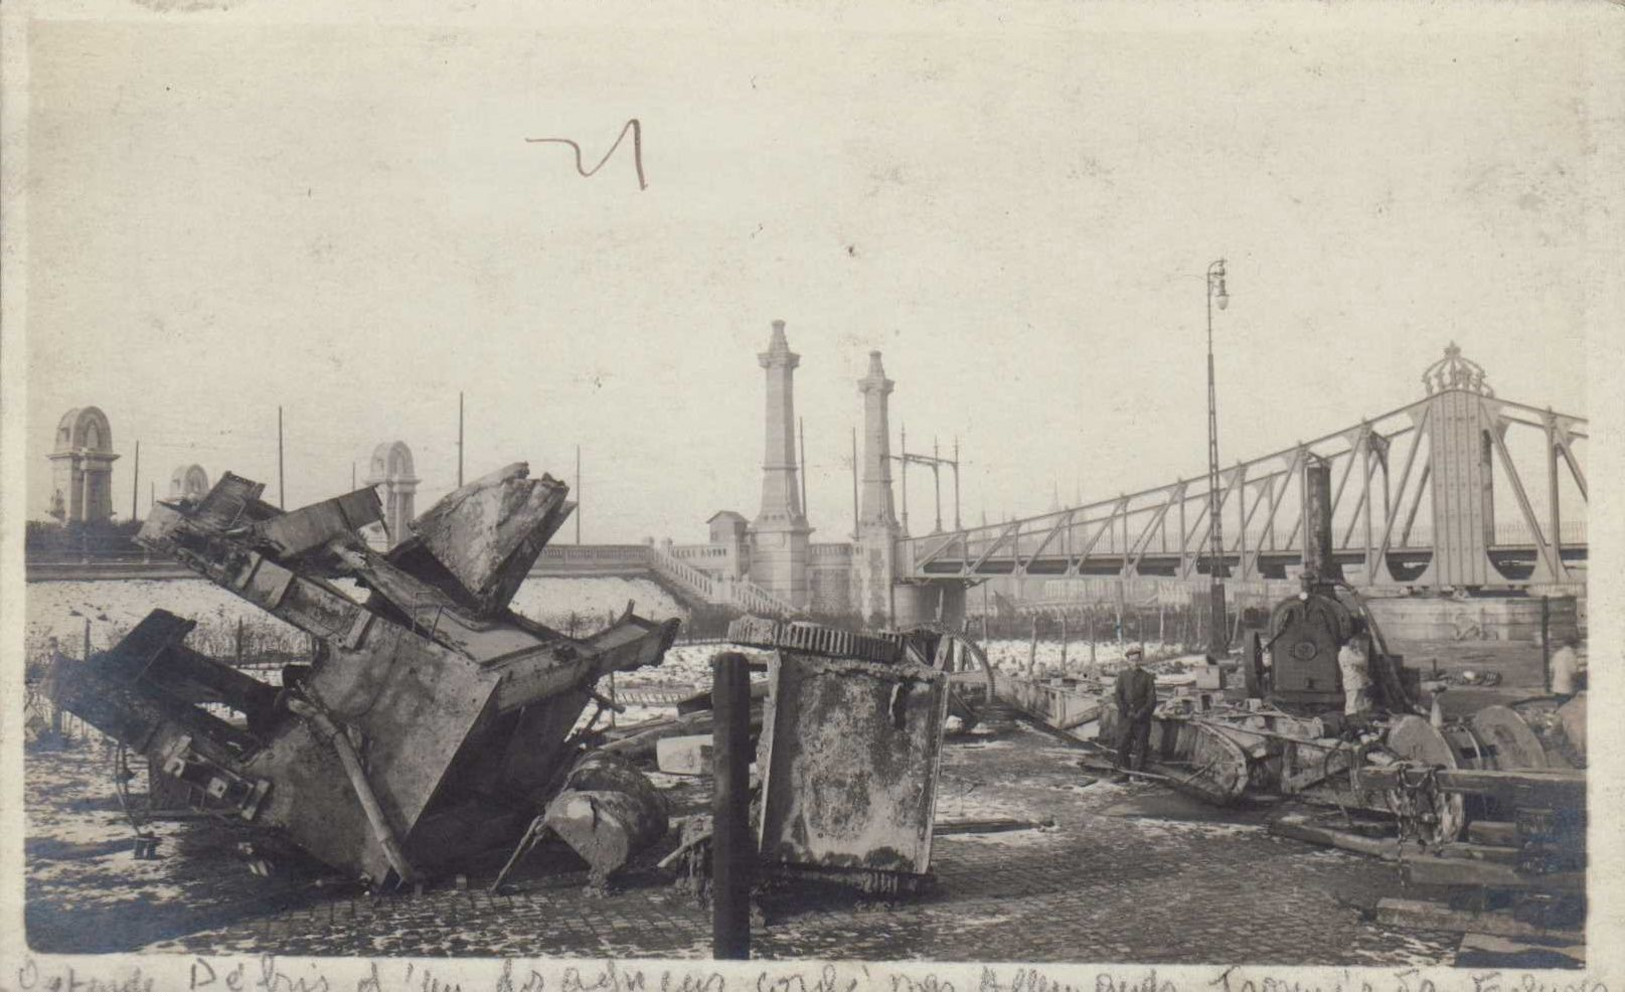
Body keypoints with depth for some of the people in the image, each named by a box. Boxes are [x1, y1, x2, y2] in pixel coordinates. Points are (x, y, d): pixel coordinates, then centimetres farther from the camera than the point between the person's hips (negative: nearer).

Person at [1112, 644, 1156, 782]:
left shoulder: (1147, 676, 2)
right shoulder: (1122, 674, 7)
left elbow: (1152, 699, 0)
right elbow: (1117, 695, 3)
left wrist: (1141, 714, -11)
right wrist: (1126, 711, -9)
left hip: (1142, 717, -1)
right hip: (1125, 717, 2)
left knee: (1141, 747, 0)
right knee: (1122, 746, 0)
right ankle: (1123, 773, 7)